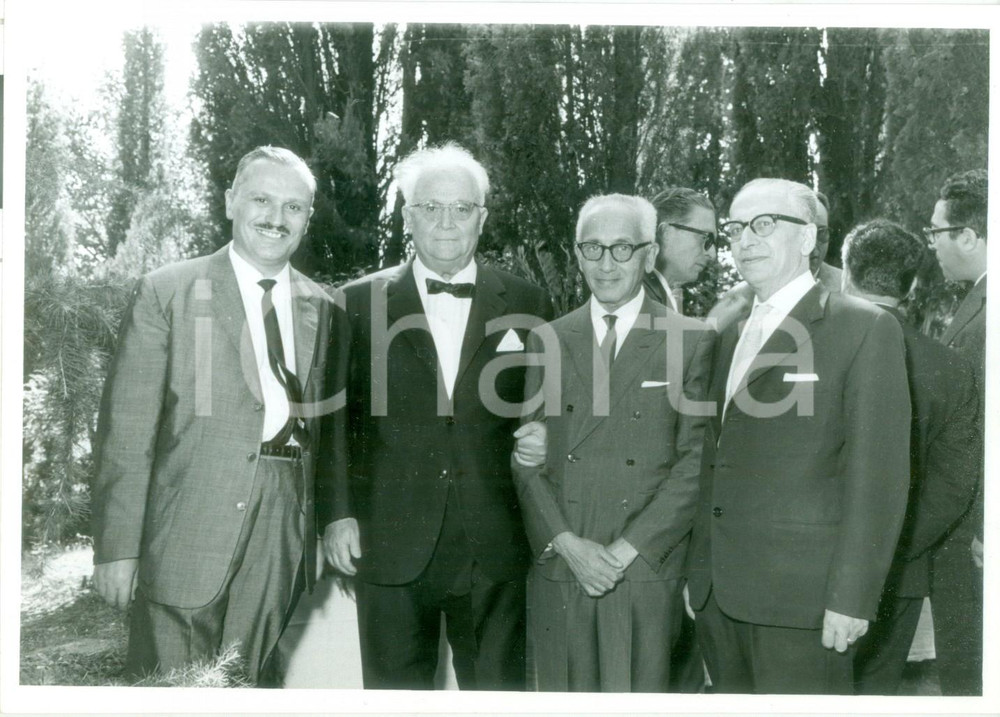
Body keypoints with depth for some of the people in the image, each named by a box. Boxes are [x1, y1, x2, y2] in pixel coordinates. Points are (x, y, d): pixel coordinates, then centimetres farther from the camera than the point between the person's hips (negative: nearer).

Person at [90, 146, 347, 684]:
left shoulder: (324, 310, 11)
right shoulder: (165, 293, 0)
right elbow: (126, 431, -4)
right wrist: (116, 547, -8)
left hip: (288, 541, 3)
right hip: (189, 535, -3)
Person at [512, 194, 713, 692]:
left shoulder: (693, 342, 1)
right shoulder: (547, 341, 9)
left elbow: (696, 459, -4)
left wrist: (627, 549, -10)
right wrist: (565, 541, -7)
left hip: (647, 572, -2)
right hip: (558, 571, 2)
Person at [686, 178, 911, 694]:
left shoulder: (865, 329, -5)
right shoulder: (732, 336, 16)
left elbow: (877, 474, -11)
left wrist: (851, 595, -15)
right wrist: (697, 572, 14)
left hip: (800, 597, -6)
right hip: (718, 594, 6)